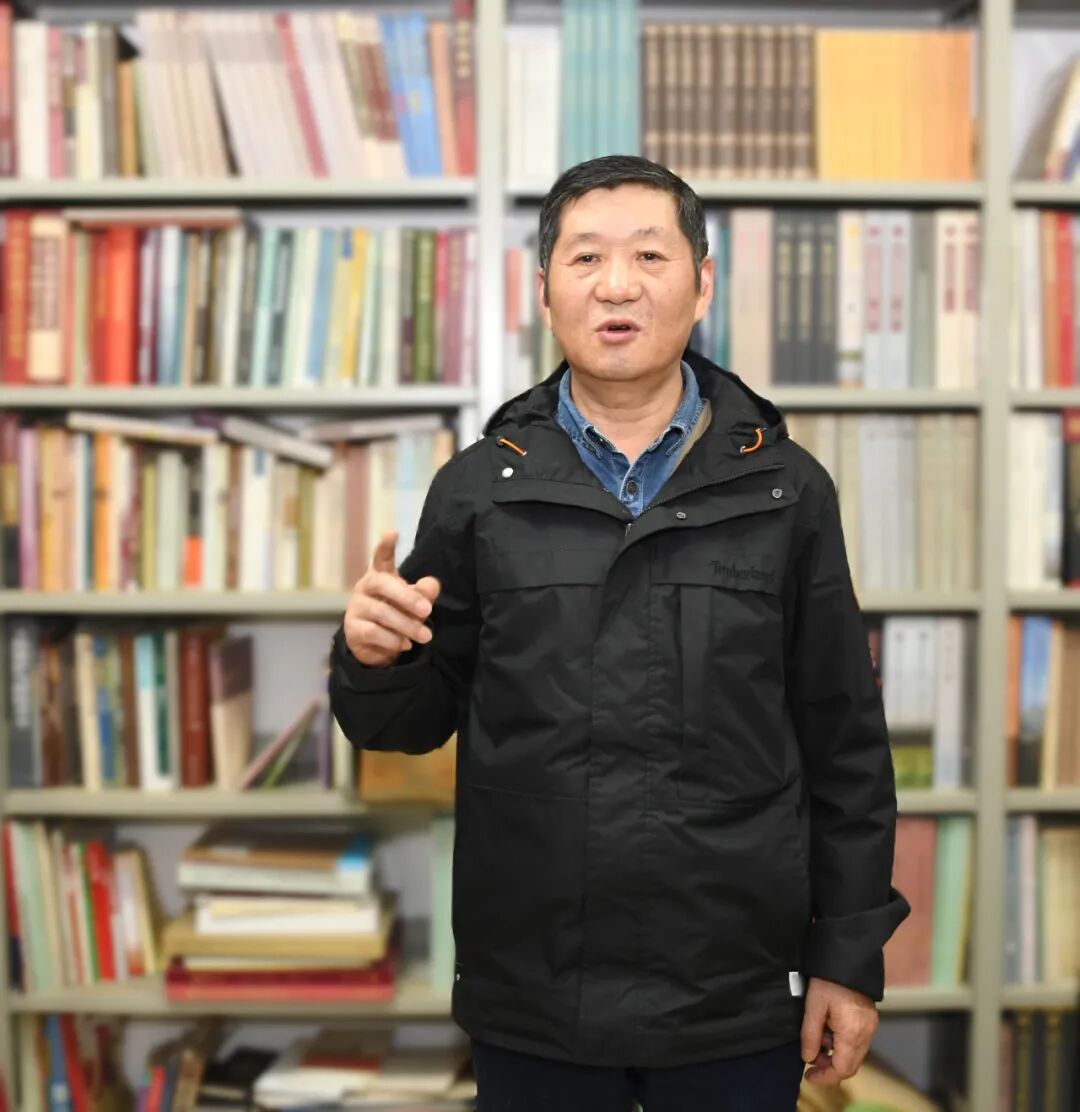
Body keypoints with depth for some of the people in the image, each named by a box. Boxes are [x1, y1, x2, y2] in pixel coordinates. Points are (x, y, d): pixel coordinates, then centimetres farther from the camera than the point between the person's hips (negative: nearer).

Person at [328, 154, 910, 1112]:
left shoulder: (787, 490, -2)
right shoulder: (479, 489, -1)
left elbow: (844, 742, 2)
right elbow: (419, 719, 5)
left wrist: (851, 957, 2)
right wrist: (376, 662, -16)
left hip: (738, 999, 0)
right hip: (529, 1003, 1)